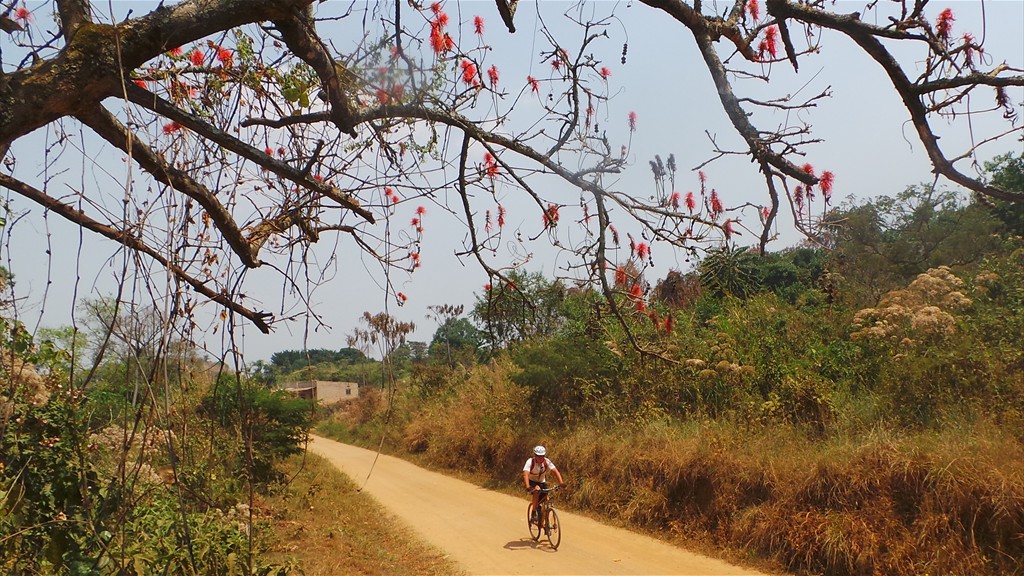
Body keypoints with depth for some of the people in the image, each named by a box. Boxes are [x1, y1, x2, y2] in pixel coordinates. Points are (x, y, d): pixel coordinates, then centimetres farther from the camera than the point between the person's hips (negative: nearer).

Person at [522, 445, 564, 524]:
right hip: (531, 482, -3)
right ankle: (534, 512, -21)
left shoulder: (547, 462, -20)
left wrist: (561, 483, -43)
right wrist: (528, 487, -55)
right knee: (537, 489, -35)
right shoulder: (530, 462, -27)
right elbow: (525, 474, -40)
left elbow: (555, 471, -27)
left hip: (542, 482, 3)